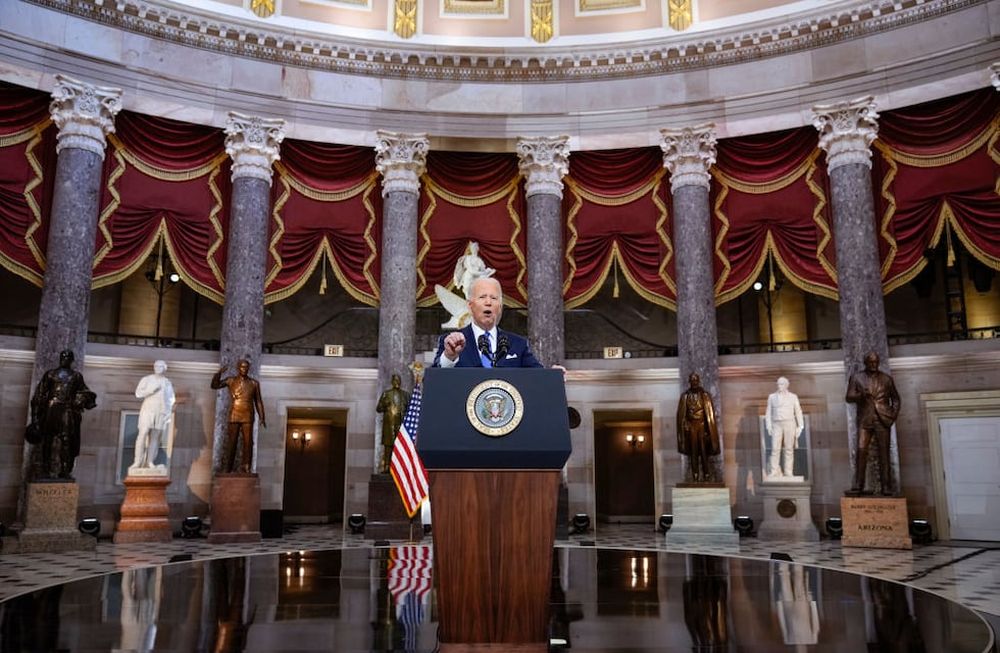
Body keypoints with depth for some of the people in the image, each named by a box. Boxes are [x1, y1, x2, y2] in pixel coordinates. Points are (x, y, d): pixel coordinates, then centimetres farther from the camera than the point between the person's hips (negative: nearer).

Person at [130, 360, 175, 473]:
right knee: (143, 435, -13)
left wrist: (169, 416, 7)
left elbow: (170, 400, 16)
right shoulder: (146, 379, 6)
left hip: (162, 413, 3)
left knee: (155, 438, -3)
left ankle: (149, 462, -5)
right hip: (148, 410, -3)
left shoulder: (168, 383, 16)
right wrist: (152, 390, -17)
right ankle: (137, 463, -14)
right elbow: (138, 393, -6)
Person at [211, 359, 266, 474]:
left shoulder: (254, 383, 6)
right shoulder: (231, 380, 5)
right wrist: (219, 373, -20)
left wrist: (262, 418, -1)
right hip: (234, 417, -1)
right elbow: (214, 386, -5)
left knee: (247, 442, -5)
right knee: (231, 443, -3)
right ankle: (227, 469, 1)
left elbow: (258, 402, 7)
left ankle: (245, 469, -3)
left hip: (248, 418, 1)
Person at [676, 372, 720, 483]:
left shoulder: (705, 395, 5)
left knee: (704, 451, -4)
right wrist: (684, 426, -4)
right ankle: (695, 477, 0)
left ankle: (707, 477, -1)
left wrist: (709, 429, -4)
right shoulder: (685, 396, 7)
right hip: (691, 426, 1)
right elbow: (681, 414, 6)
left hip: (702, 425, -1)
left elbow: (710, 413, 3)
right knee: (693, 452, -1)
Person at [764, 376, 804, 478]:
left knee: (789, 450, -1)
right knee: (775, 449, -8)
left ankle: (788, 473, 2)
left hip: (789, 424, 0)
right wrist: (768, 427, -4)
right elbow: (768, 413, 7)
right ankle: (773, 473, -8)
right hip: (777, 425, 0)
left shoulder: (793, 397, 6)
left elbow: (798, 412, 5)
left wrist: (800, 427, -3)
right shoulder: (772, 397, 8)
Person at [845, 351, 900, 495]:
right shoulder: (857, 378, 10)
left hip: (883, 420, 1)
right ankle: (858, 485, -10)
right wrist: (861, 395, -17)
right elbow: (849, 397, 3)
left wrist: (894, 414, 4)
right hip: (865, 420, -1)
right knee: (861, 451, -11)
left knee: (884, 454, -1)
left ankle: (886, 487, 1)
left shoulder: (886, 379, 15)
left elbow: (895, 398, 20)